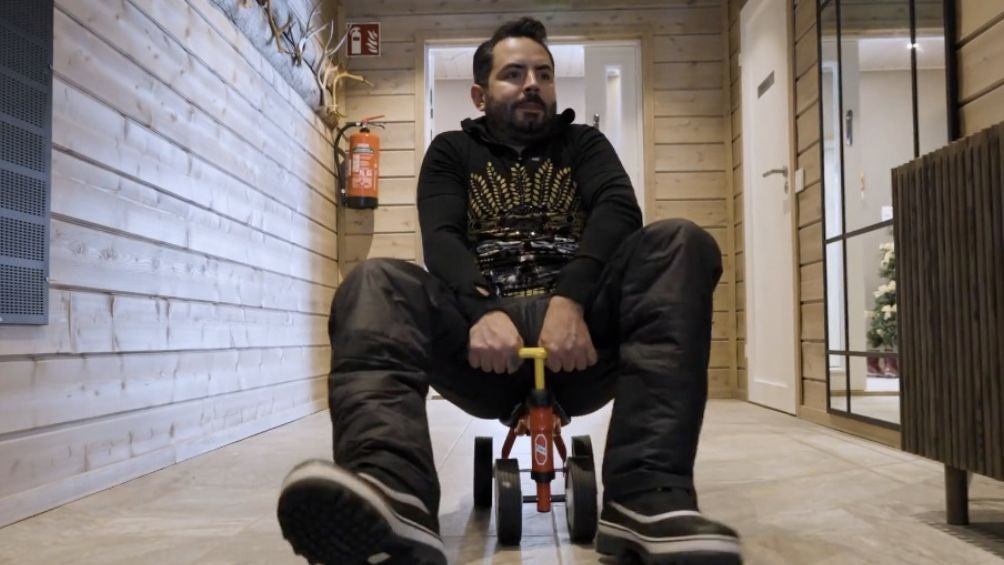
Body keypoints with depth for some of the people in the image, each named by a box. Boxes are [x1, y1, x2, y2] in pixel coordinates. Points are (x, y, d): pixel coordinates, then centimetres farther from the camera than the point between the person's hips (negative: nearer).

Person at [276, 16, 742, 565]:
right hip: (485, 350, 0)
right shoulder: (452, 152, 19)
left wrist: (570, 300, -23)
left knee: (680, 244, -22)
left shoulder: (583, 143, 20)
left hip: (578, 335, 1)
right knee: (376, 282, -24)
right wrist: (483, 311, -24)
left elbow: (619, 210, -2)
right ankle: (392, 501, -53)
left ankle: (649, 499, -40)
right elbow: (441, 240, 0)